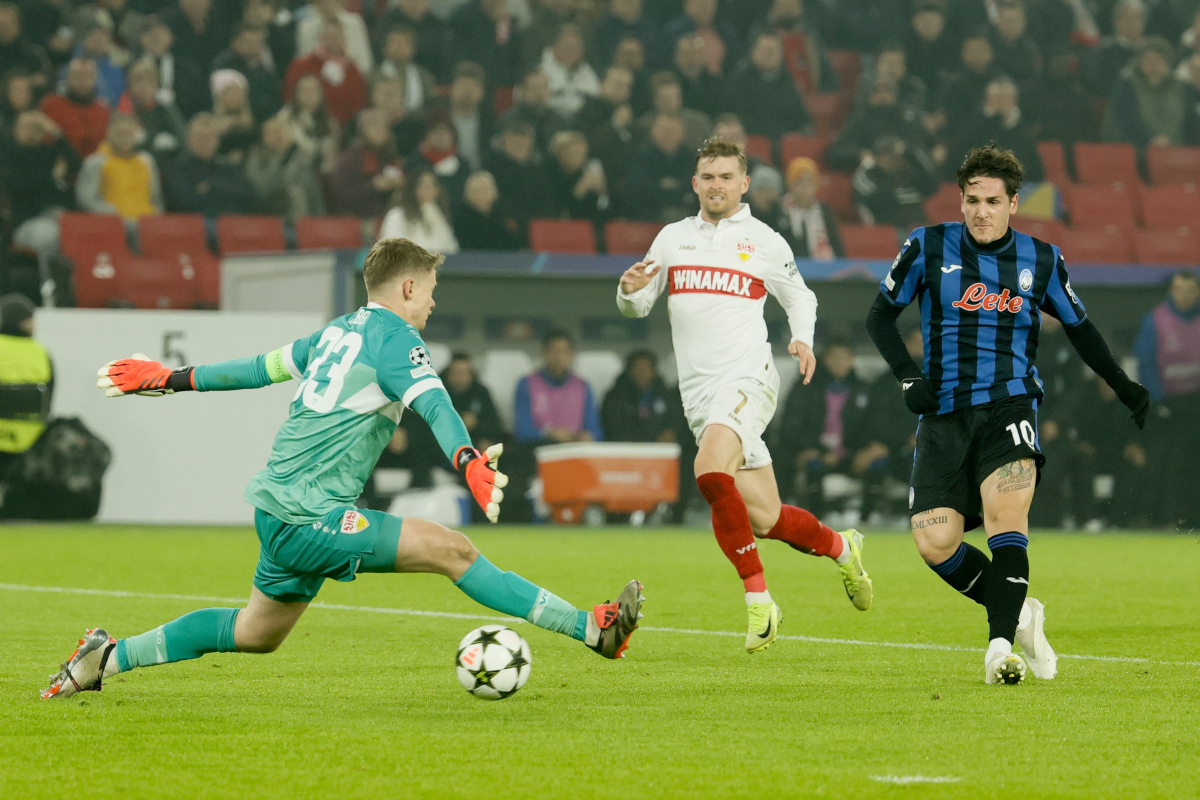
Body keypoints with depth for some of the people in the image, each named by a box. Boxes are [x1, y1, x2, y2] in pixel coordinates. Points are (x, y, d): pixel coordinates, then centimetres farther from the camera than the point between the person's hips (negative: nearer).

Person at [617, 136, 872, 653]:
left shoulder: (765, 243, 6)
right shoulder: (673, 238, 14)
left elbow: (800, 297, 19)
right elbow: (638, 307, 18)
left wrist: (803, 339, -1)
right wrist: (629, 291, -6)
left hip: (746, 378, -4)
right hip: (698, 392, 4)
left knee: (710, 471, -31)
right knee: (764, 518, 3)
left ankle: (757, 600, -23)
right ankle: (840, 548, 32)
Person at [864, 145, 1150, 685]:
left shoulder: (1041, 260, 7)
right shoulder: (928, 248, 2)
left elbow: (1078, 327, 23)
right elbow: (880, 317, 11)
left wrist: (1123, 386, 22)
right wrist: (908, 376, -3)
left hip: (1009, 405, -1)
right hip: (943, 415, 1)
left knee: (1006, 518, -25)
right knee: (935, 544, -11)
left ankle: (1000, 648, -27)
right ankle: (1019, 614, 12)